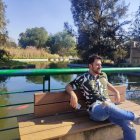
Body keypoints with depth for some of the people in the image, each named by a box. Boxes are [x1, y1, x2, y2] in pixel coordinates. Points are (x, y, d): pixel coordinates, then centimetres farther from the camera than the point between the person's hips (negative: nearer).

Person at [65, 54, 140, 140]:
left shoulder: (103, 75, 17)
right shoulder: (83, 78, 0)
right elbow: (68, 86, 5)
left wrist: (116, 92, 24)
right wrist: (73, 95, -16)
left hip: (109, 106, 6)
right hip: (95, 109, -5)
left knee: (129, 126, -16)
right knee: (107, 106, -40)